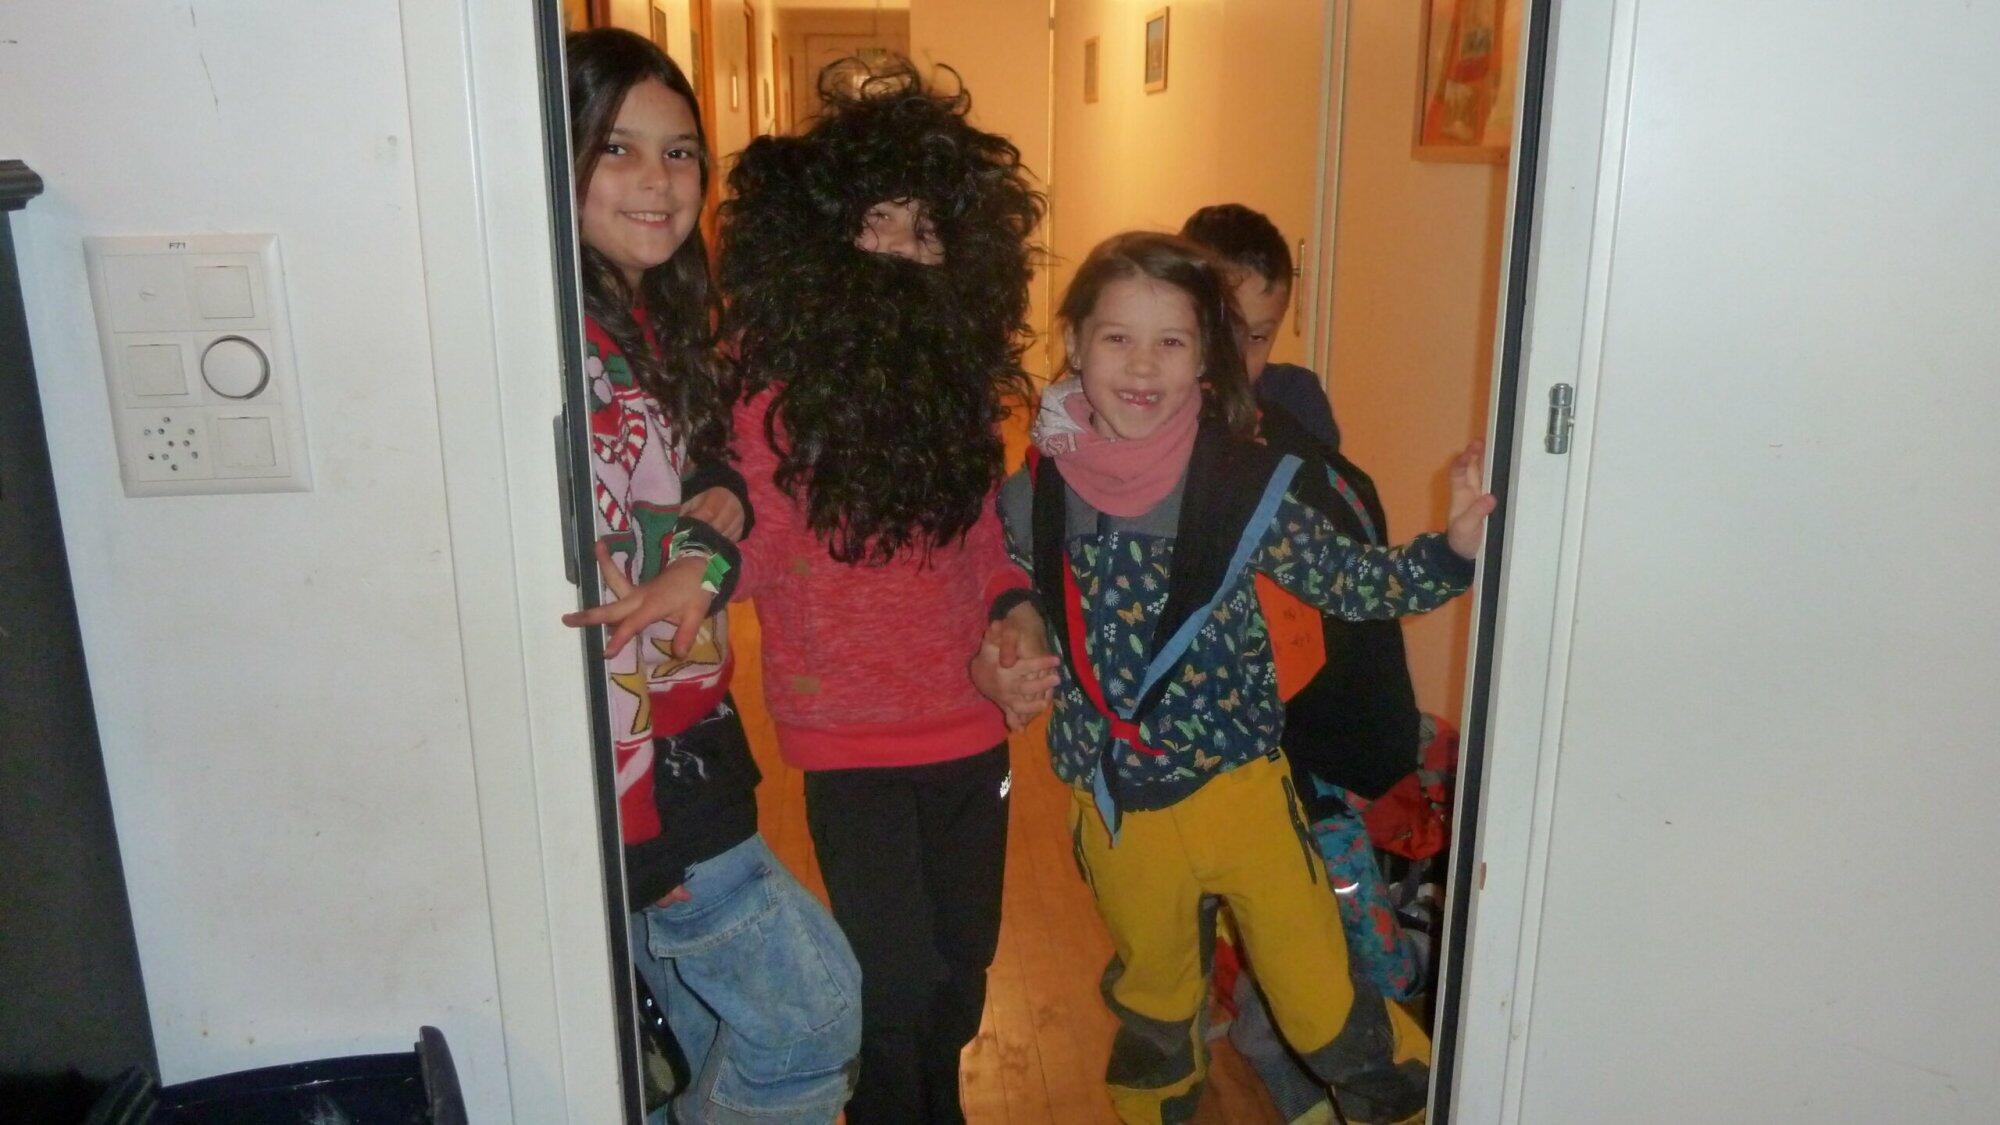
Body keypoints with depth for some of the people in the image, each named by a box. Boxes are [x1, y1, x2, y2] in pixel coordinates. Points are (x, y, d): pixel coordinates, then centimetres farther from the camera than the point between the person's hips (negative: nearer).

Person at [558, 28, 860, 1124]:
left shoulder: (656, 321, 8)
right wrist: (632, 821, -20)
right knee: (814, 1008, 2)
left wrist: (717, 512, -7)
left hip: (688, 738, 9)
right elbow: (568, 605, -24)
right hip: (632, 767, -9)